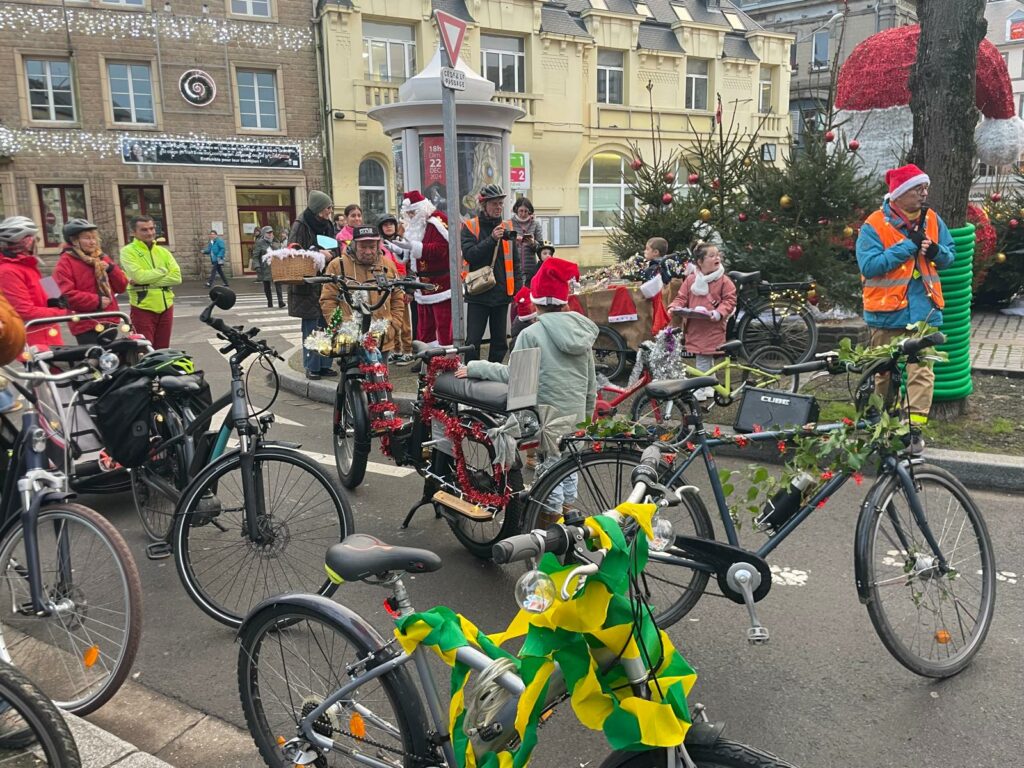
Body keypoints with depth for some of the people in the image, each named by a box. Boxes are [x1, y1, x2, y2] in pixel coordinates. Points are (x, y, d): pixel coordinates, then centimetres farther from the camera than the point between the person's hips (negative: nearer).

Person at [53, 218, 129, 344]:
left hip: (109, 322, 7)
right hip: (86, 325, -7)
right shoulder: (65, 263, -5)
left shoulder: (102, 258, 15)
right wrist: (96, 301, -17)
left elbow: (121, 286, 12)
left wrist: (111, 269, -5)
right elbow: (66, 295, -16)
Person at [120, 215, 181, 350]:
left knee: (162, 350, 14)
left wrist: (147, 282, -12)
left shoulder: (163, 251, 11)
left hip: (166, 307, 5)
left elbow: (177, 277, -2)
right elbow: (139, 276, -19)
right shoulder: (128, 251, -3)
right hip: (143, 309, -5)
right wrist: (162, 271, -5)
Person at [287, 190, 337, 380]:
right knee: (311, 327, -3)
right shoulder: (300, 226, -8)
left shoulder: (327, 225, 14)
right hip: (308, 285, -6)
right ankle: (311, 366, 5)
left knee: (326, 325, 7)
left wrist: (332, 253, 4)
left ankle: (324, 364, 16)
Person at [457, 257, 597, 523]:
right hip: (578, 410, 6)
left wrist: (474, 367, -7)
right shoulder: (582, 330, 6)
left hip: (551, 411, -6)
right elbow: (591, 381, 10)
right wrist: (588, 414, 21)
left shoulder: (532, 333, -12)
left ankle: (550, 521, 12)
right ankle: (568, 512, 32)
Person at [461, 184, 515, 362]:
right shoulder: (470, 227, 0)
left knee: (500, 341, 10)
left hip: (502, 293, 4)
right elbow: (469, 255, -14)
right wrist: (492, 239, -21)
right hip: (478, 293, -4)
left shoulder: (507, 227, 9)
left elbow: (514, 261, 11)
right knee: (473, 341, -3)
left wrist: (517, 289, 7)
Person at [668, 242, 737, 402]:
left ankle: (700, 392, 5)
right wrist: (674, 307, -9)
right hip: (694, 327, 4)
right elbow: (682, 297, 10)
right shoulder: (691, 279, 6)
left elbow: (729, 301, -5)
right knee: (707, 360, 17)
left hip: (712, 327, -4)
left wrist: (719, 313, -20)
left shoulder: (723, 280, -4)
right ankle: (709, 388, 31)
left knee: (703, 360, -4)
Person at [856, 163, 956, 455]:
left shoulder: (932, 220, 5)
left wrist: (936, 251, -11)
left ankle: (915, 428, 0)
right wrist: (909, 245, -19)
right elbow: (869, 265, -18)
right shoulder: (875, 225, -8)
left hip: (923, 310, 2)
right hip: (887, 311, -2)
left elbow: (950, 255, 12)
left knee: (922, 370, -6)